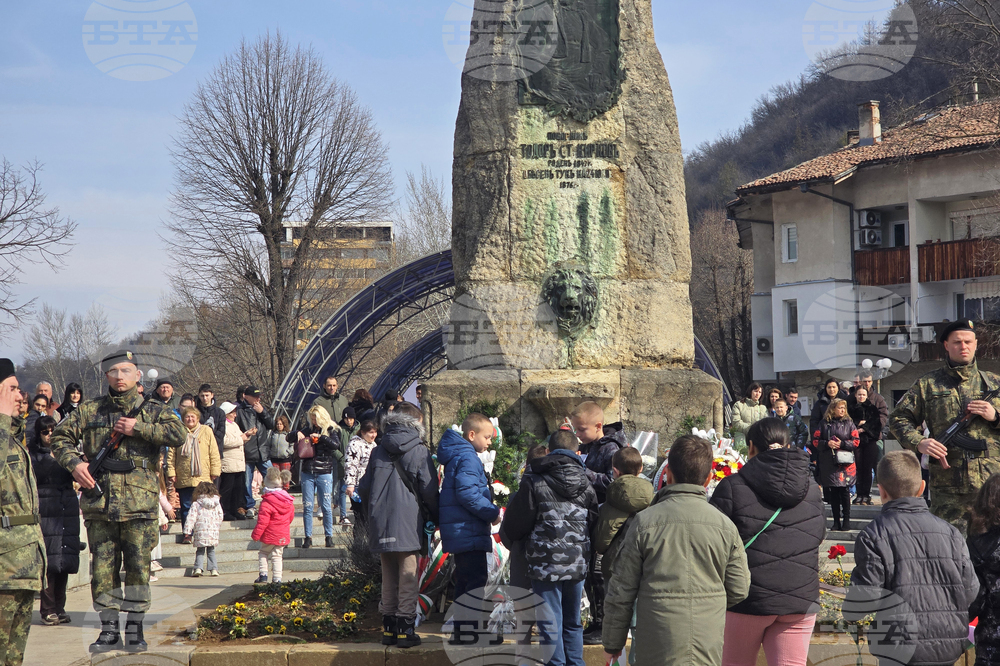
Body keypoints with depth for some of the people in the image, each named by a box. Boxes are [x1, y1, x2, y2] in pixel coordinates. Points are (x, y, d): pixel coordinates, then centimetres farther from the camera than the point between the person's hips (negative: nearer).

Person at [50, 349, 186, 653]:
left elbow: (178, 434, -10)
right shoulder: (89, 411, 10)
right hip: (99, 503, 2)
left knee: (138, 567, 1)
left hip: (139, 505, -1)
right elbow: (60, 437, 13)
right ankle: (109, 629, 12)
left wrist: (139, 428, -14)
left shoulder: (151, 411, 6)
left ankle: (135, 628, 12)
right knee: (102, 569, 4)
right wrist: (74, 463, -5)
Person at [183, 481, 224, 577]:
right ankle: (214, 568, 6)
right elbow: (220, 517, 14)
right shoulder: (217, 504, 6)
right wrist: (218, 527, 28)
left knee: (200, 551, 10)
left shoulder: (196, 504, -4)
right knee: (211, 551, 14)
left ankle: (198, 568, -5)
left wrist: (187, 531, -5)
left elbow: (191, 518, -8)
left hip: (200, 533, -2)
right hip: (214, 532, 2)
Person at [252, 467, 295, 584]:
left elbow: (263, 521, -18)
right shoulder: (289, 502, 3)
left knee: (263, 553, 15)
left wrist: (255, 535, -10)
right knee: (277, 556, 11)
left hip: (270, 535, -5)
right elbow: (291, 517, 16)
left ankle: (263, 574, 7)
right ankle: (277, 578, 5)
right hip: (284, 534, 5)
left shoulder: (266, 503, -17)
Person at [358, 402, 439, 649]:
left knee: (388, 578, 12)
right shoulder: (419, 452, -5)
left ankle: (388, 628, 15)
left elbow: (364, 488, 12)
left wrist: (372, 517, 22)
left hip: (381, 525, 5)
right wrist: (433, 519, 8)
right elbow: (429, 491, -6)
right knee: (408, 577, 0)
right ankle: (405, 628, -1)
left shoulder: (378, 452, 9)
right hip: (409, 525, -5)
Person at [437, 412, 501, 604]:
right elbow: (467, 493, -25)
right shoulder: (468, 458, -15)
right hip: (469, 532, -11)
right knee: (476, 579, -12)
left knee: (464, 580, 17)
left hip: (459, 533, 11)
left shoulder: (457, 456, 18)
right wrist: (492, 513, -16)